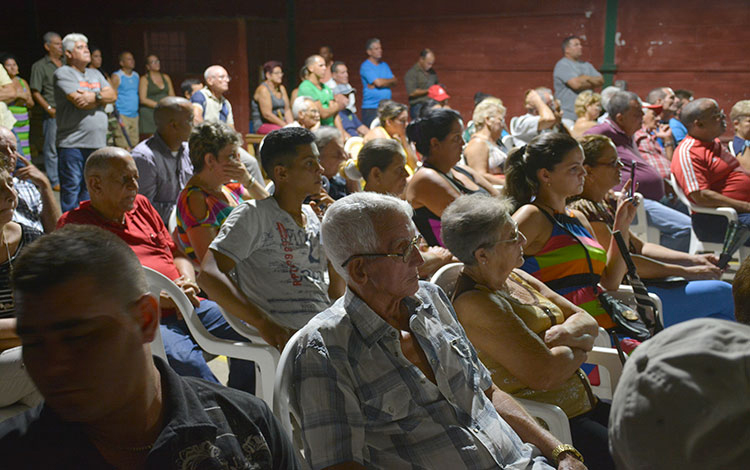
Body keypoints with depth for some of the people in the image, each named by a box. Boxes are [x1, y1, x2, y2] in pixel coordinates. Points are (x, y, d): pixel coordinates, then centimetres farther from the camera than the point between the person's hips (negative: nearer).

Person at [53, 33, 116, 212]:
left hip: (97, 142, 6)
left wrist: (94, 96, -11)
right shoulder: (63, 73, -3)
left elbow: (112, 95, 7)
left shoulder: (95, 74, 20)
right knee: (71, 187, -3)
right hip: (72, 142, -6)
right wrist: (102, 98, 1)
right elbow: (79, 101, -14)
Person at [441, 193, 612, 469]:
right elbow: (544, 374, -23)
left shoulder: (515, 278, 11)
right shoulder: (475, 304, -18)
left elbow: (588, 322, 14)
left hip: (583, 405, 9)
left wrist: (564, 333, -10)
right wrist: (580, 347, -3)